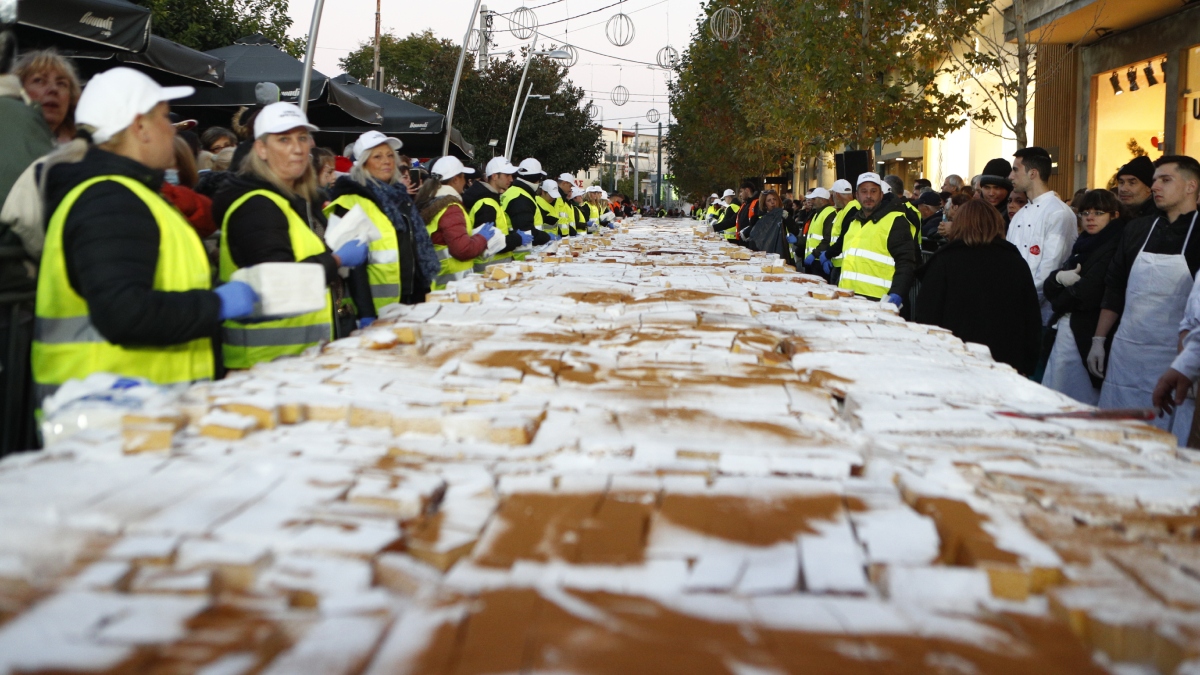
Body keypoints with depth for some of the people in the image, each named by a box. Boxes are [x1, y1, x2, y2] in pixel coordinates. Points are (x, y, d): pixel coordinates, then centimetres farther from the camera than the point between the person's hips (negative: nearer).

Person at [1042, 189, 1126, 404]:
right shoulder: (1083, 245, 16)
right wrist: (1060, 278, -10)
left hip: (1087, 336, -8)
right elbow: (1048, 287, 12)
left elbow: (1088, 292, -17)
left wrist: (1061, 301, 2)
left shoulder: (1115, 247, -9)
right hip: (1066, 328, 8)